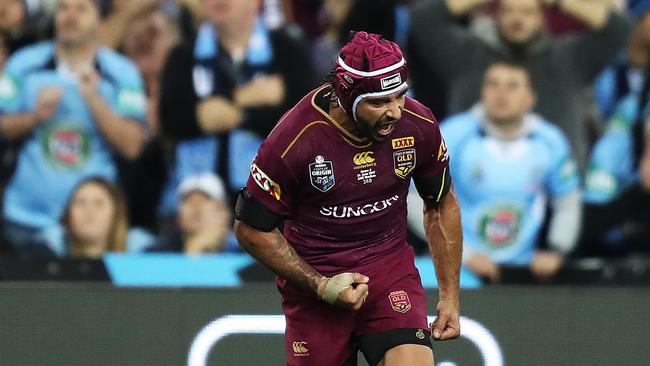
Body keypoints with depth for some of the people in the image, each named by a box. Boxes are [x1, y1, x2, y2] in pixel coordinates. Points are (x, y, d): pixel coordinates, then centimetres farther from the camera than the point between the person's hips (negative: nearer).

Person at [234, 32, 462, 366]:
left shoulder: (418, 125, -10)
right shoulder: (292, 141, -21)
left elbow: (441, 205, 8)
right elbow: (251, 229, -9)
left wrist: (450, 296, 7)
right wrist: (320, 286, -13)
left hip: (391, 269, 2)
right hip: (313, 279, -2)